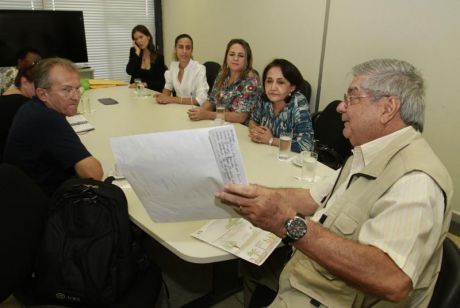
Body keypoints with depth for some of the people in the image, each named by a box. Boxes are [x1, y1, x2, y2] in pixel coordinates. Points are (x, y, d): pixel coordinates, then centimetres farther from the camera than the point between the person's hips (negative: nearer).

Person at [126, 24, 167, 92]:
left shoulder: (159, 57, -4)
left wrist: (145, 84, -19)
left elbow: (161, 82, -5)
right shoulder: (134, 51, 2)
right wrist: (137, 52, -11)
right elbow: (129, 72, -12)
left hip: (153, 91, -1)